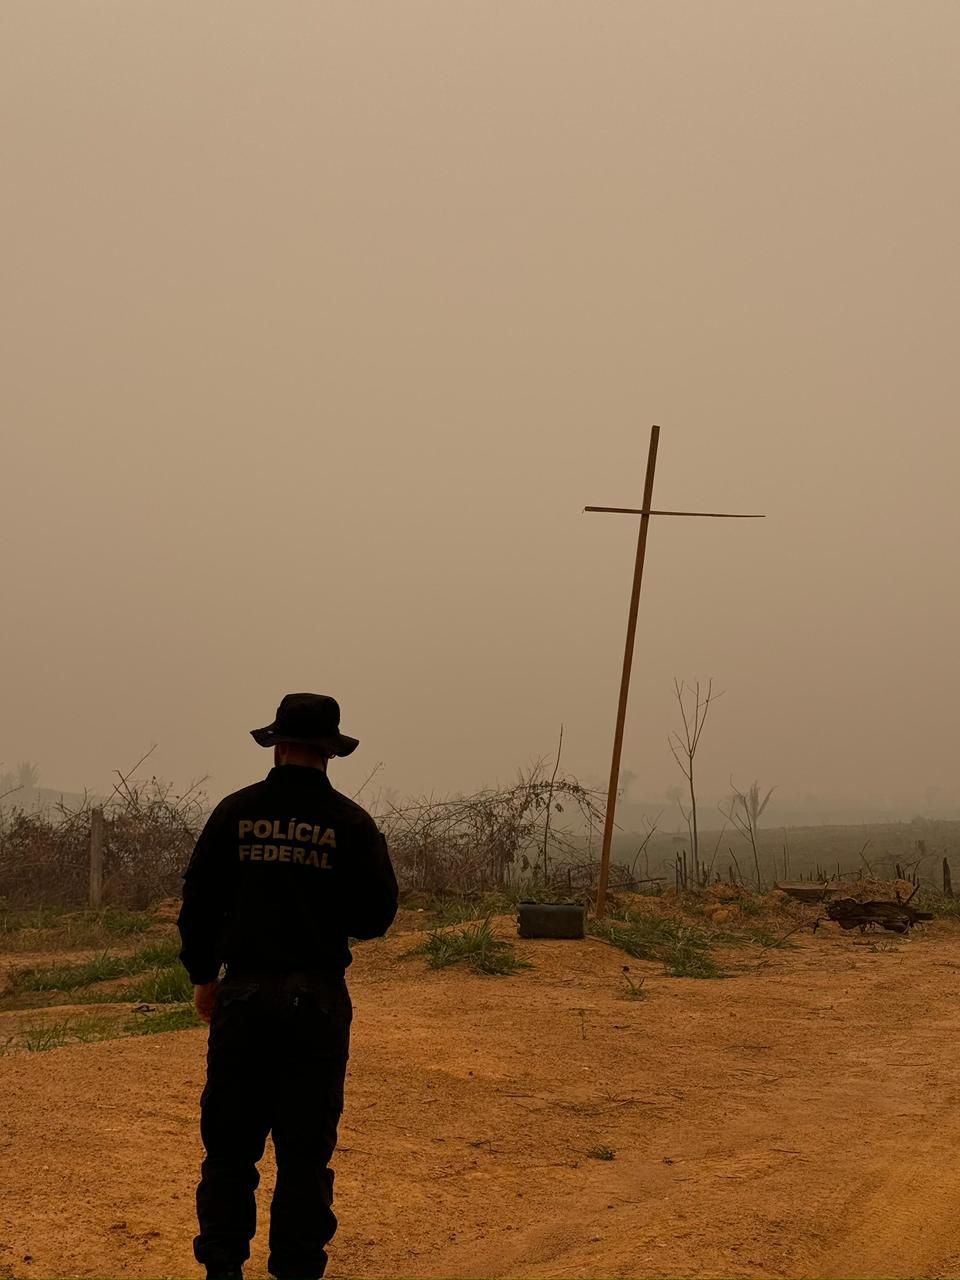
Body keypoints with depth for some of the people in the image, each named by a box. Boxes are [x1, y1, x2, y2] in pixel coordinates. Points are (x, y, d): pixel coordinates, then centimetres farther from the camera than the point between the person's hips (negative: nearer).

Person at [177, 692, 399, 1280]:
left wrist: (203, 975, 16)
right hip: (318, 998, -1)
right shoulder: (351, 822, -4)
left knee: (231, 1140, 12)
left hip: (244, 994, 1)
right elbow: (378, 915, -4)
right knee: (306, 1145, 8)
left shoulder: (236, 812, -1)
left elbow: (198, 901, 3)